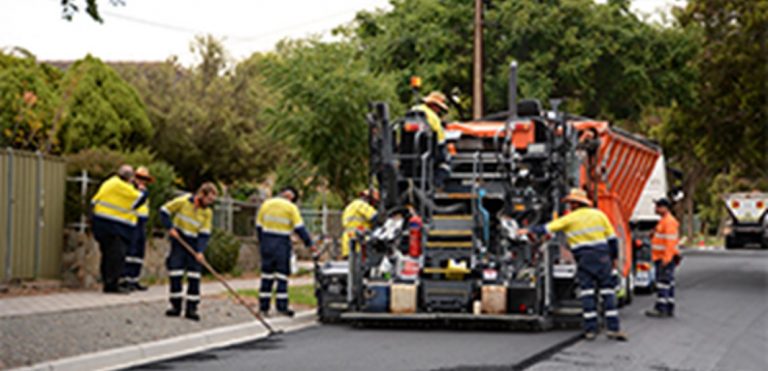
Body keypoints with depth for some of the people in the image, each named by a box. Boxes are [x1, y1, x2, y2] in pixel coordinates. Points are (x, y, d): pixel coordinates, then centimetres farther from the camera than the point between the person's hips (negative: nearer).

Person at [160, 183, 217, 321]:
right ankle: (176, 306, 5)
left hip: (194, 243, 2)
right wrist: (170, 228, -10)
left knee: (194, 275, -4)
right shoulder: (183, 201, -10)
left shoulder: (208, 212, -1)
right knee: (175, 271, -5)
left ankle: (191, 308, 0)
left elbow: (204, 234, -5)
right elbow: (164, 211, -1)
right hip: (178, 239, -2)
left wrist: (200, 251, -16)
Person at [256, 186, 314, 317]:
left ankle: (264, 306, 8)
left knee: (267, 274, 8)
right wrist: (309, 244, -5)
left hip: (266, 242, 4)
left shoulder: (266, 204, 8)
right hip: (282, 243, -4)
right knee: (282, 274, 1)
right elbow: (299, 228, -9)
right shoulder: (291, 208, -4)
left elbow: (259, 226, 10)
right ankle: (282, 306, -2)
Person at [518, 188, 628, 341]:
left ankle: (590, 330, -1)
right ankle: (613, 328, -3)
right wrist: (614, 257, 19)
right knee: (607, 292, 3)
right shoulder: (599, 214, 9)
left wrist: (529, 230, 13)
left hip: (584, 259, -2)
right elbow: (612, 238, 9)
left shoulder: (571, 218, 2)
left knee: (587, 293, 2)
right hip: (602, 257, 2)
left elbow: (547, 228, 3)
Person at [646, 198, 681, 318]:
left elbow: (671, 241, -22)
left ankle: (660, 309, -13)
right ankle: (669, 309, 13)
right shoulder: (664, 221, 19)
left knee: (663, 283, -11)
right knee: (668, 283, 10)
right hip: (663, 258, 11)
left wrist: (666, 258, -26)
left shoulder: (669, 222, -15)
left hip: (665, 258, -11)